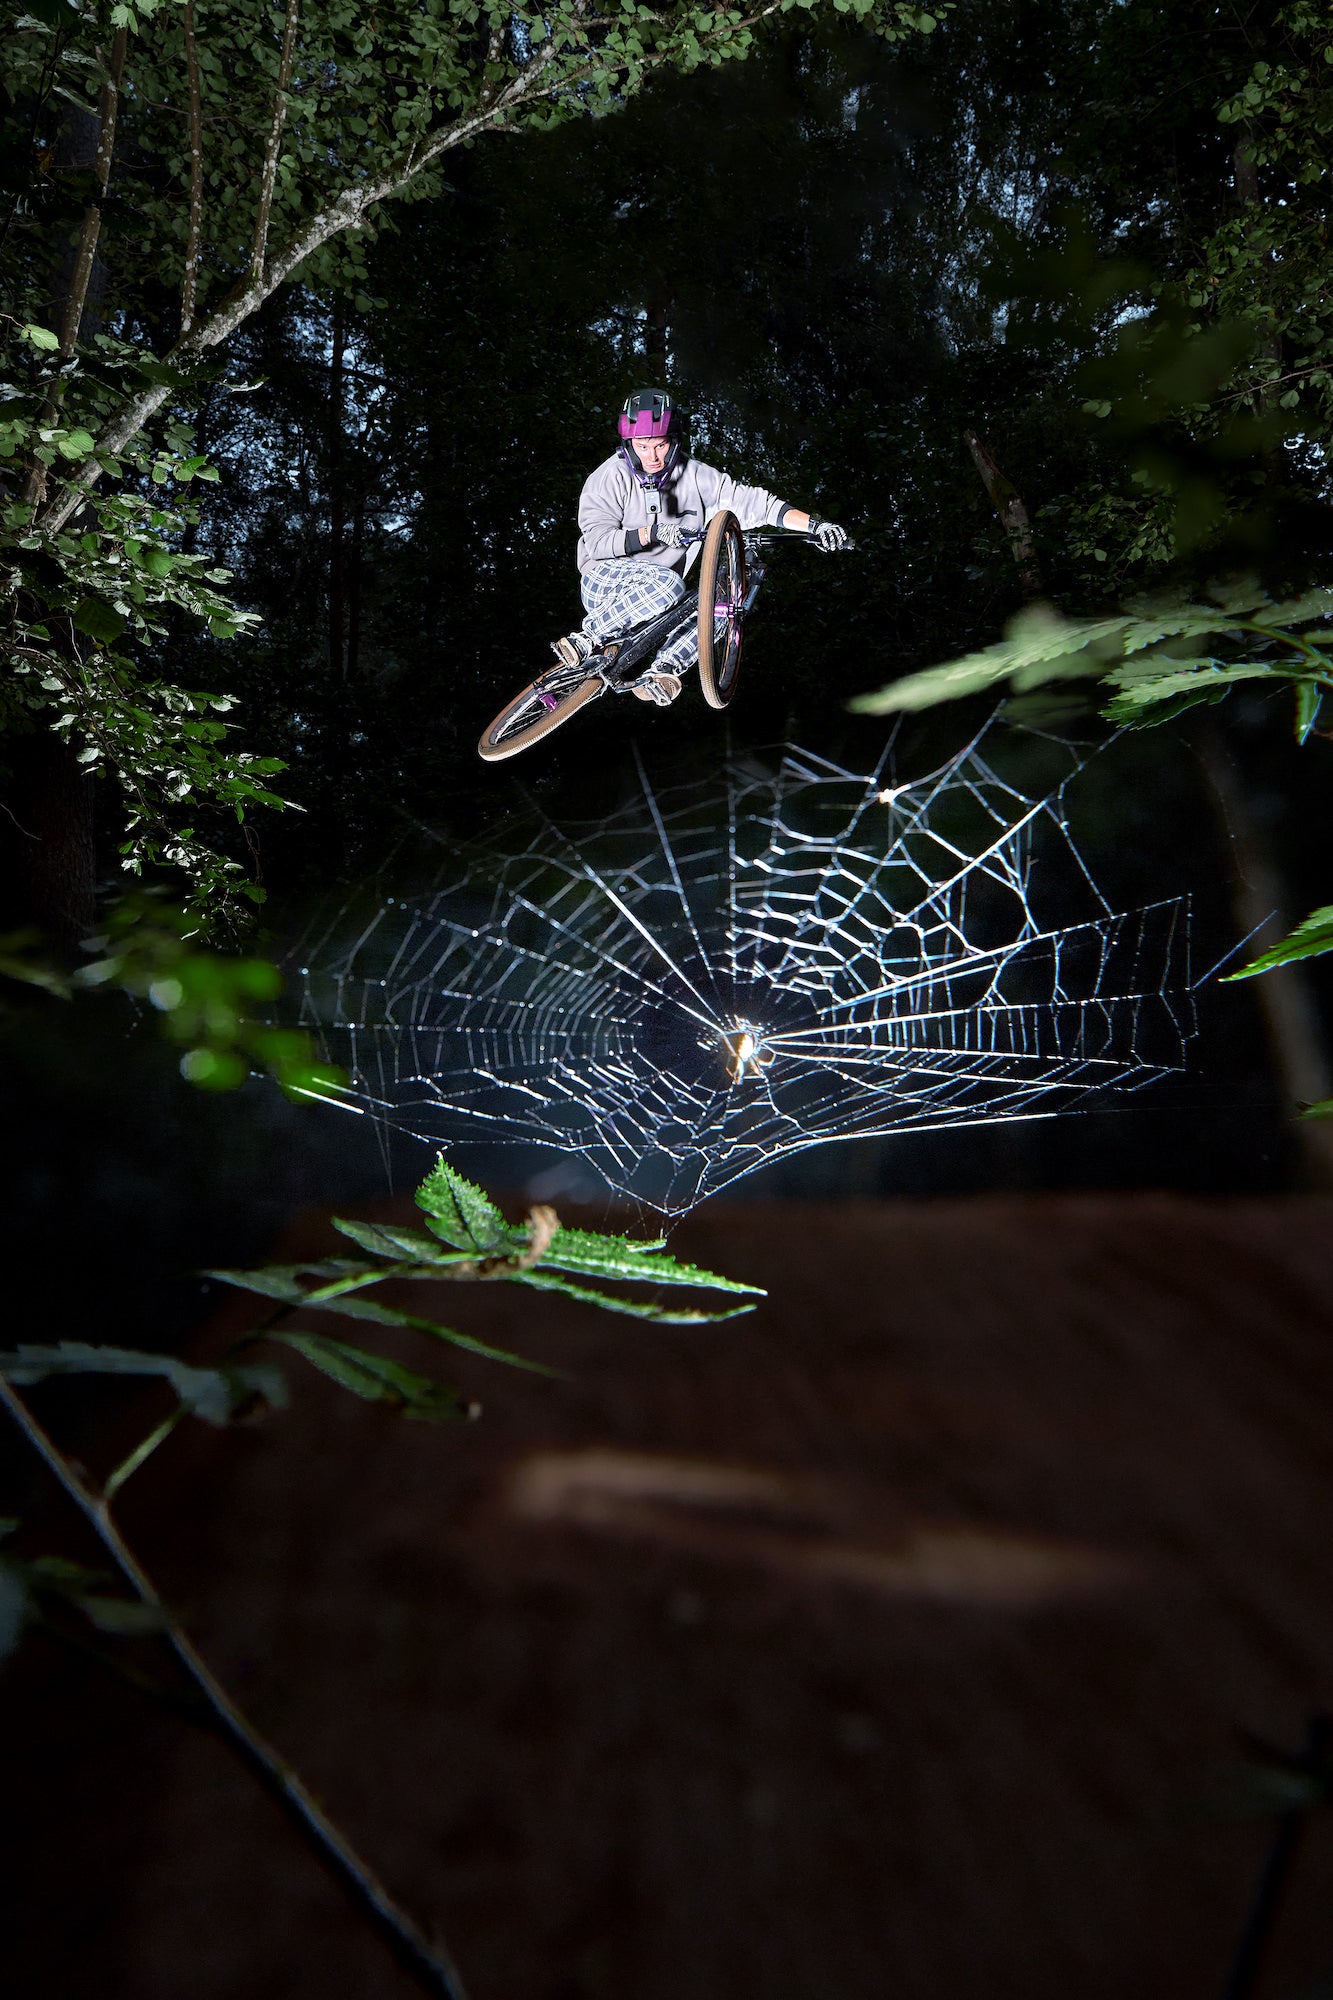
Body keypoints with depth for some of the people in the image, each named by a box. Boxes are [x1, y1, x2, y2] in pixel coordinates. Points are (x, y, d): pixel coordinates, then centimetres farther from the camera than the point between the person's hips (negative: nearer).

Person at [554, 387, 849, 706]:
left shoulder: (695, 476, -2)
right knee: (666, 584, -36)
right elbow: (596, 541, -20)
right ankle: (585, 640, -24)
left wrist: (814, 525, -17)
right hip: (606, 581, -5)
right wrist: (651, 533, -34)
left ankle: (663, 669, -26)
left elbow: (753, 502, -6)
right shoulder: (611, 477, -10)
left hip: (658, 597, 5)